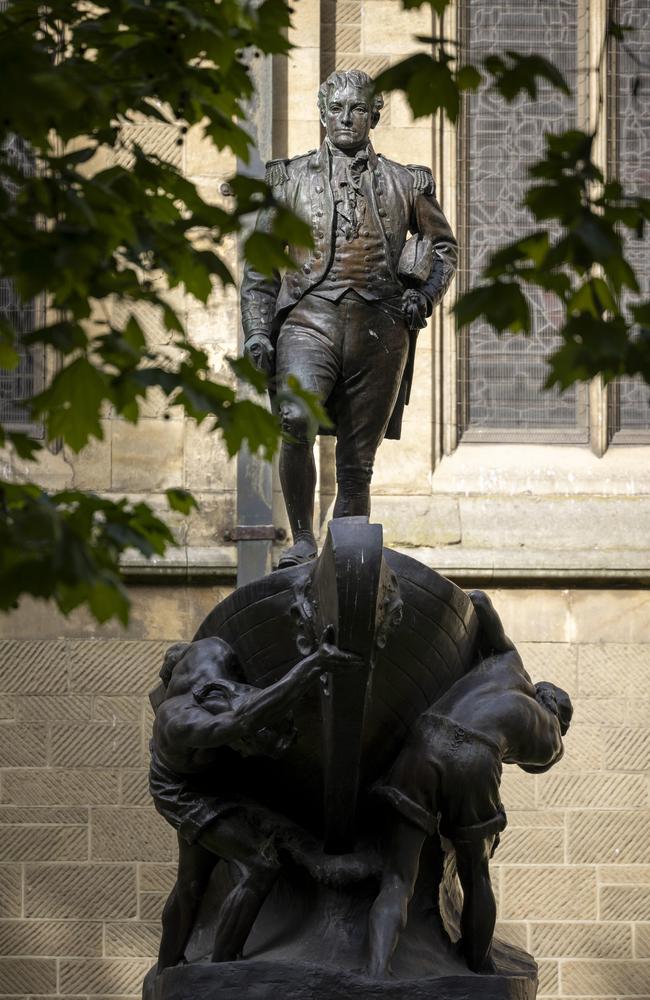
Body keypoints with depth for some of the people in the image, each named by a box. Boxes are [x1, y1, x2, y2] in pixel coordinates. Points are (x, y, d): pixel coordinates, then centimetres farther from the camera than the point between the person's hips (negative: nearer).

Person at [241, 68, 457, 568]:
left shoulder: (405, 183, 15)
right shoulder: (291, 178, 13)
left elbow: (444, 246, 26)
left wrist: (425, 295, 7)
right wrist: (257, 333, 3)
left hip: (379, 326, 2)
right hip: (311, 317, -1)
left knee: (357, 462, 2)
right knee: (296, 420, -29)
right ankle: (303, 539, -17)